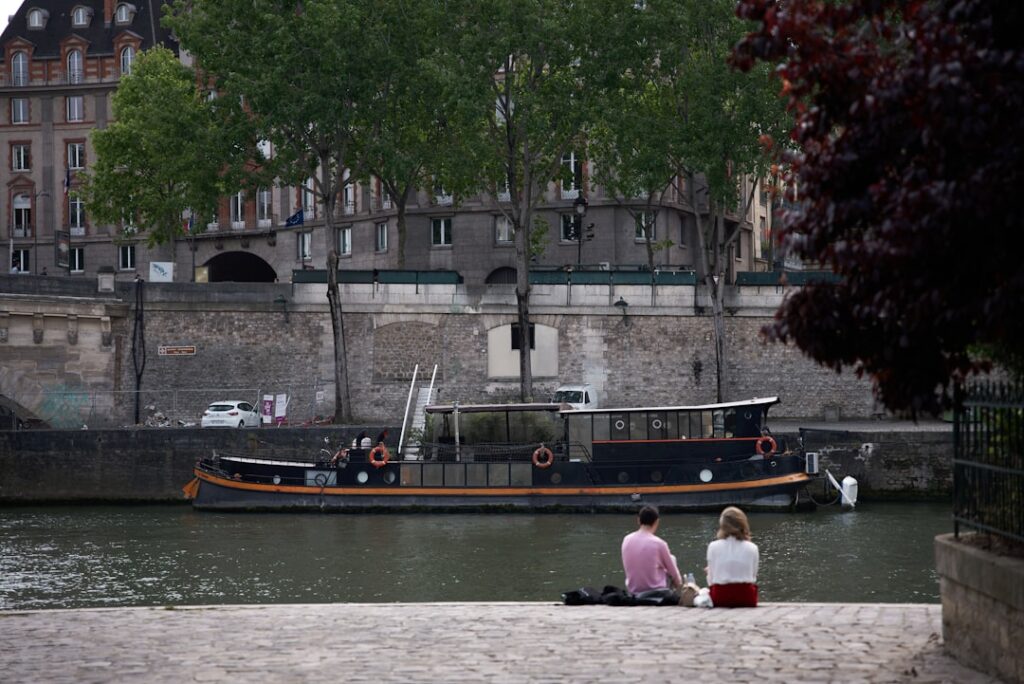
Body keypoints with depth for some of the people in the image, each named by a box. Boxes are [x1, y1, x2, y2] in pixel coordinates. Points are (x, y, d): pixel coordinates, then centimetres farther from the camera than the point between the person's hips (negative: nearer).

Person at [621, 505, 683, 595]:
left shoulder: (627, 540, -7)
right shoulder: (659, 543, -20)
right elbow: (672, 571, -5)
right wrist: (678, 582, 17)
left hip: (633, 590, 5)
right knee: (672, 558, 21)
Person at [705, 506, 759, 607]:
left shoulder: (713, 547, -4)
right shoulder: (752, 548, -2)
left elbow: (711, 580, -3)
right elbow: (753, 577, 3)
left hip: (720, 599, 1)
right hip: (746, 599, -1)